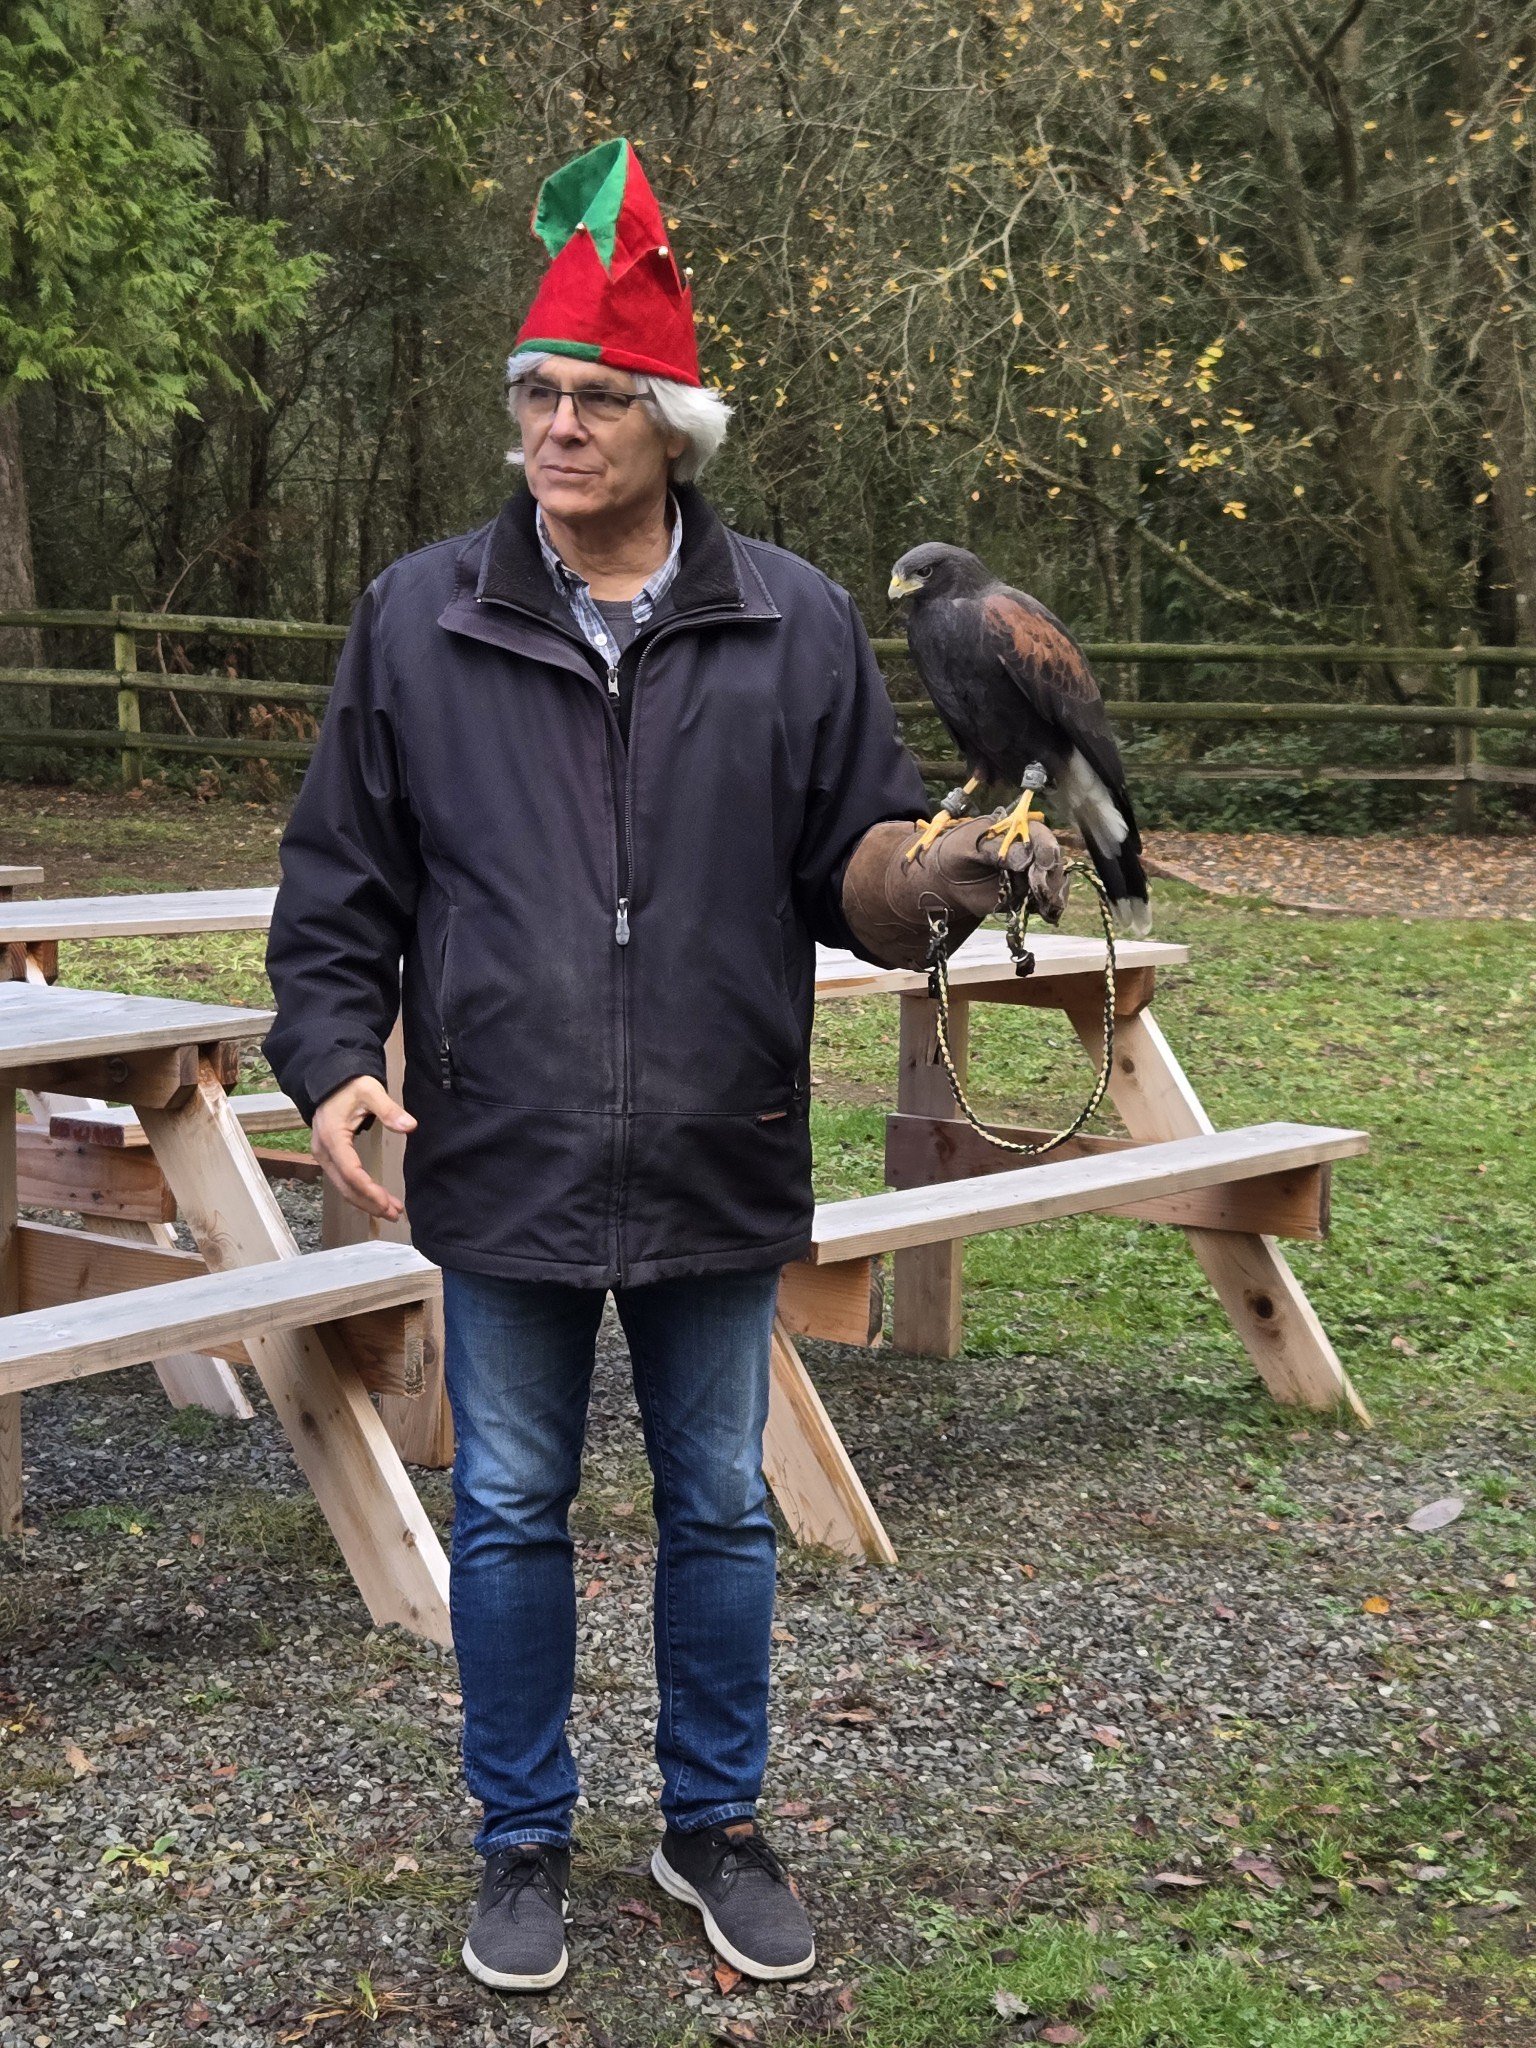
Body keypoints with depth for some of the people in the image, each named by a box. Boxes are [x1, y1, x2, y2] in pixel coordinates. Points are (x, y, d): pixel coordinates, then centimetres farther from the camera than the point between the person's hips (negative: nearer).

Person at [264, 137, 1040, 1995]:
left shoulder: (797, 626, -1)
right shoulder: (419, 620, -1)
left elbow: (854, 863, 2)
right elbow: (340, 881, 4)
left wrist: (932, 877, -20)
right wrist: (334, 1058, -8)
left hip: (718, 1170, 1)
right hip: (499, 1167, 0)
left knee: (721, 1508, 14)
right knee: (508, 1513, 11)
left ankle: (713, 1826, 34)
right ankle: (524, 1842, 31)